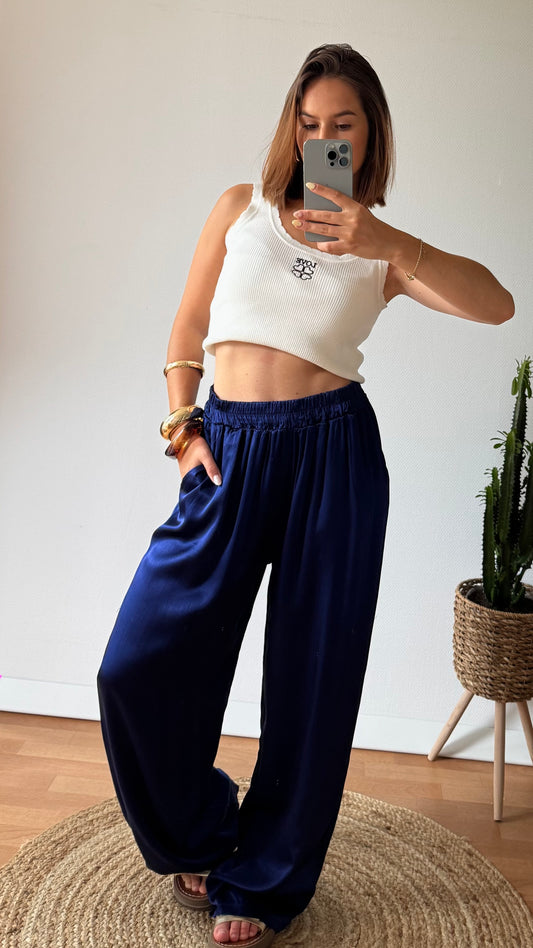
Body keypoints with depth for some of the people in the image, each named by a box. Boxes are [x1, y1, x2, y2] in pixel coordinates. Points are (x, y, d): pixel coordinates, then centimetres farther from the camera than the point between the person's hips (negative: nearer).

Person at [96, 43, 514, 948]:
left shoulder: (383, 248, 8)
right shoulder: (241, 208, 10)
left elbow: (496, 304, -10)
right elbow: (186, 334, 13)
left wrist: (387, 243, -22)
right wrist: (182, 428, 1)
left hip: (333, 453, -1)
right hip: (229, 449, 1)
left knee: (311, 676, 5)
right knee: (137, 665, -4)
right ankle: (200, 835, 25)